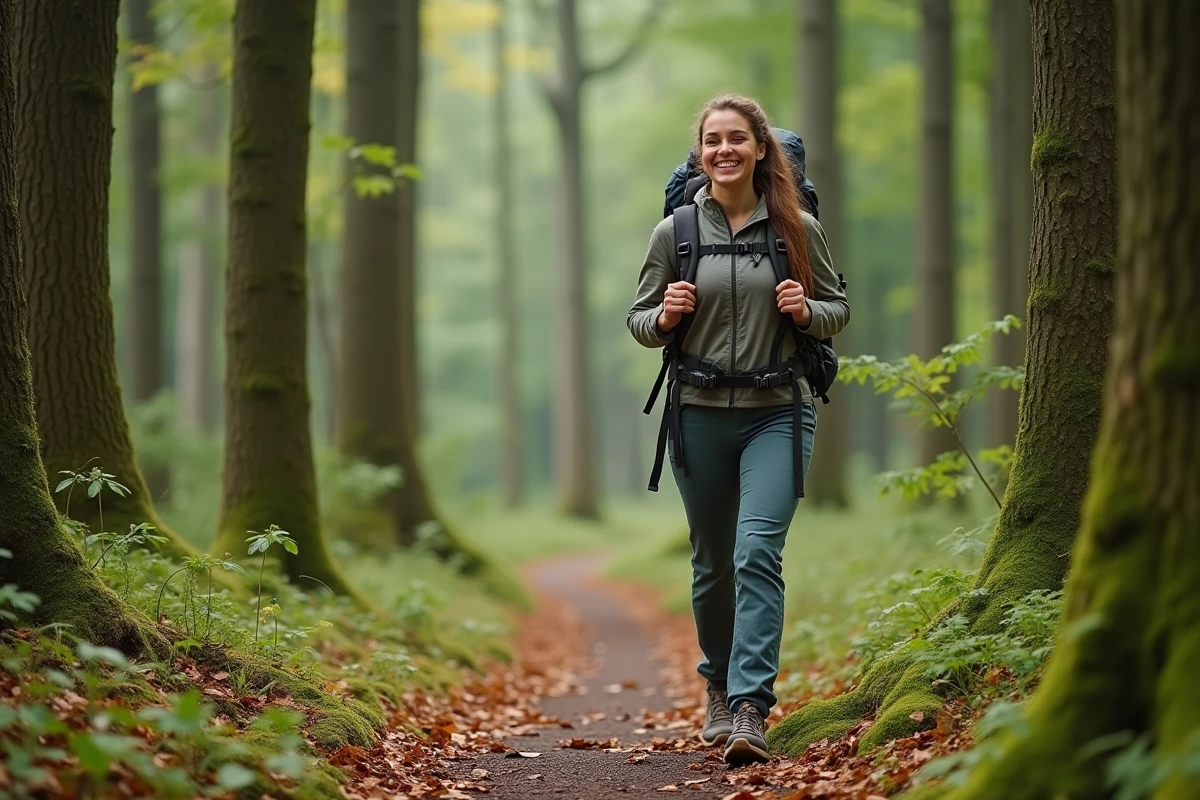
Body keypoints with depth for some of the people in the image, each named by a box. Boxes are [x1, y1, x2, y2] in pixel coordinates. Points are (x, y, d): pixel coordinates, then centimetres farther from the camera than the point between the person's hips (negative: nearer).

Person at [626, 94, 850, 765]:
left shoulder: (797, 229, 1)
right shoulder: (676, 232, 3)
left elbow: (839, 308, 11)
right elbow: (641, 322, 11)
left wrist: (807, 312, -11)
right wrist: (665, 316, -12)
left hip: (778, 413, -2)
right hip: (699, 414, 2)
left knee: (758, 550, -16)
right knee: (712, 563, 12)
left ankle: (750, 707, -19)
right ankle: (720, 689, 32)